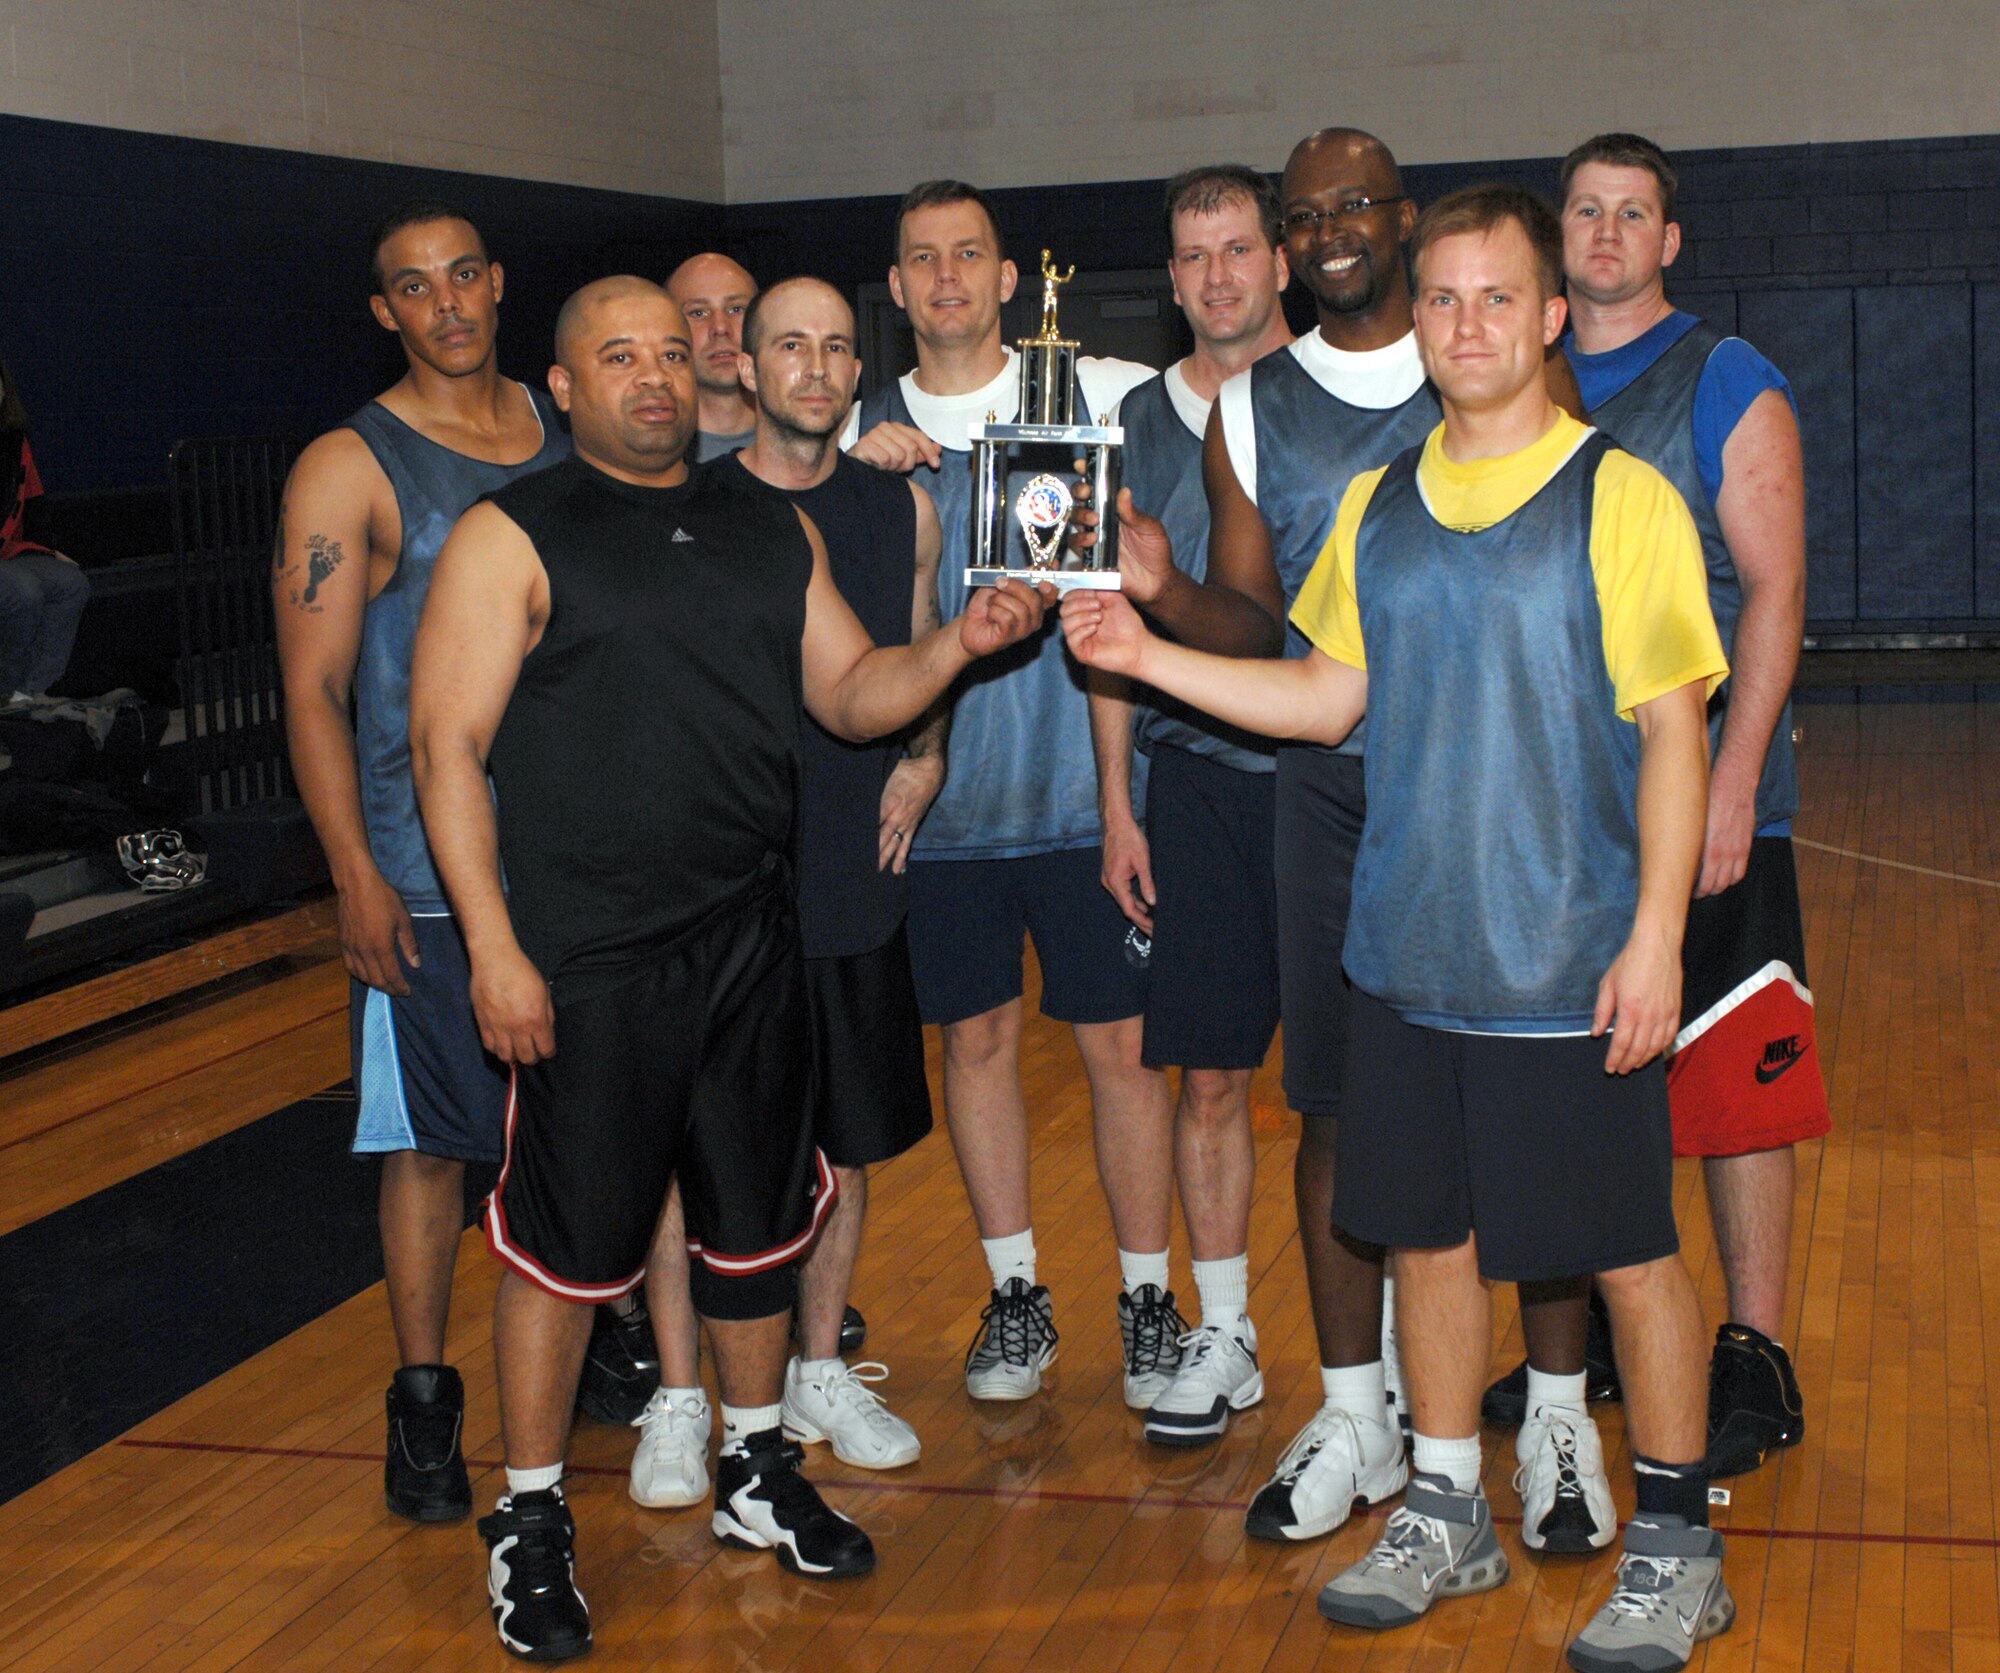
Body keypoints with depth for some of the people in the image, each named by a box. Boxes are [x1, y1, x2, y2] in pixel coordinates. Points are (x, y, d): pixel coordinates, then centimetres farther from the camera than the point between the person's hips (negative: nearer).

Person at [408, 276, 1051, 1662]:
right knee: (572, 1238, 2)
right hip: (587, 963, -5)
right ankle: (530, 1519, 18)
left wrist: (957, 646, -9)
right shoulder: (514, 538, -5)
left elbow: (851, 694, 12)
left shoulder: (771, 526, 11)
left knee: (759, 1219, 14)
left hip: (751, 947, 5)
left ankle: (760, 1471, 33)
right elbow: (449, 744, -9)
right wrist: (494, 948, -15)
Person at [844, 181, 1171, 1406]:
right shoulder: (862, 433, 7)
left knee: (1121, 1042, 2)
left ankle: (1146, 1302, 16)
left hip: (1082, 794, -2)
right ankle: (1016, 1295, 25)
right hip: (940, 798, 2)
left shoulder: (1102, 396, 0)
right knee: (979, 1037, 10)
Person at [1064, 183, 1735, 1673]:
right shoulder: (1377, 507, 8)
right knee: (1430, 1235, 14)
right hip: (1408, 954, 5)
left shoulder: (1619, 498, -7)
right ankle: (1447, 1518, 32)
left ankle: (1677, 1547, 22)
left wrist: (1656, 934, -15)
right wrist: (1149, 657, 6)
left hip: (1571, 970, -5)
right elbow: (1329, 694, 14)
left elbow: (1673, 731, -9)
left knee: (1629, 1252, 5)